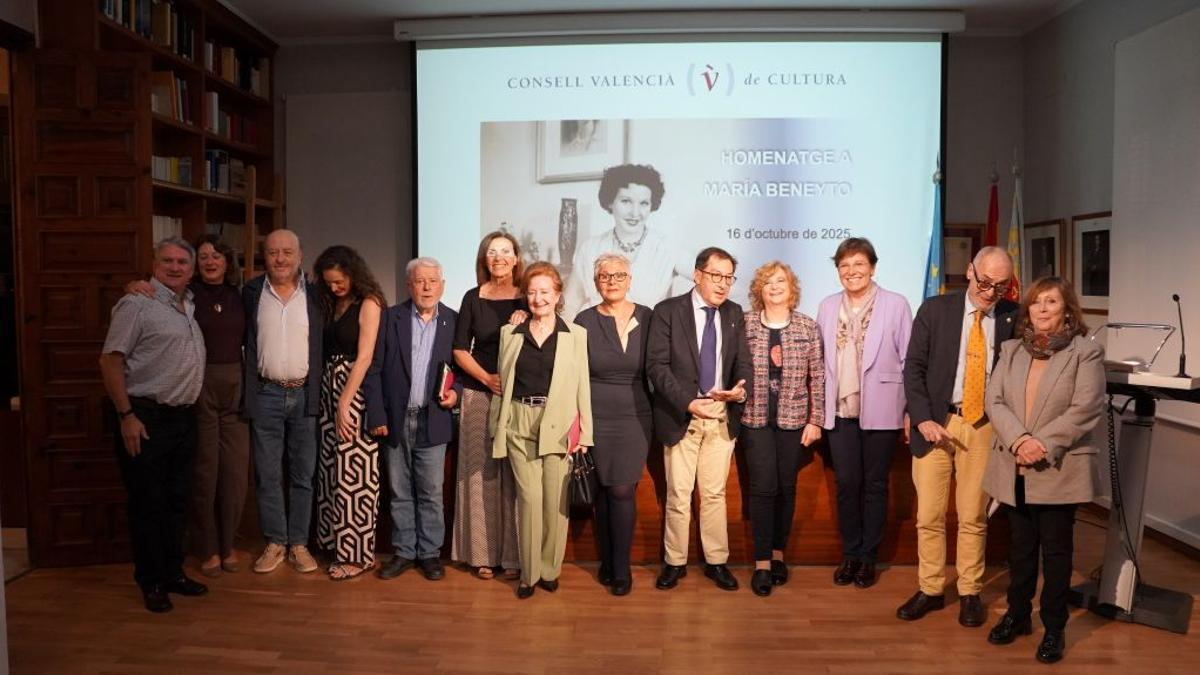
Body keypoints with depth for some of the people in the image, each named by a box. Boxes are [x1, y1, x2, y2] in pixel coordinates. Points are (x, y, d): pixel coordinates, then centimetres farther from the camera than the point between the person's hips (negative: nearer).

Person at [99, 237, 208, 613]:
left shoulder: (189, 306, 13)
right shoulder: (137, 305, -9)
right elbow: (110, 360, -13)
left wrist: (193, 407, 12)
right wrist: (126, 416, -17)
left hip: (184, 417, 7)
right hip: (146, 419, -7)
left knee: (177, 501, 14)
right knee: (147, 504, 2)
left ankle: (173, 573, 26)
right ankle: (151, 582, 13)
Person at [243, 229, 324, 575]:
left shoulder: (316, 294, 1)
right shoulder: (251, 292, 3)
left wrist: (320, 391, -3)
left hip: (305, 395, 0)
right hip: (265, 395, 0)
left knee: (303, 475, 7)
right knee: (267, 475, 6)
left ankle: (299, 544, 17)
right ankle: (274, 543, 18)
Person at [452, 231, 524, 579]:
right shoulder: (473, 298, 6)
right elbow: (460, 350, 5)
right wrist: (488, 378, -9)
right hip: (479, 395, 1)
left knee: (515, 475, 1)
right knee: (481, 471, 4)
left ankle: (513, 554, 11)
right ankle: (482, 553, 14)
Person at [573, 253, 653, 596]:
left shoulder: (647, 318, 0)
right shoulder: (585, 321, 0)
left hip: (635, 417, 0)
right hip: (597, 417, 1)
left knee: (623, 491, -5)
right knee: (603, 491, 7)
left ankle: (621, 568, 10)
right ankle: (607, 561, 24)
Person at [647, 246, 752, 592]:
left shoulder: (735, 314, 7)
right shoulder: (668, 311, -6)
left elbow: (743, 361, 6)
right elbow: (656, 365, -11)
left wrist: (740, 388, -17)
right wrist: (688, 403, -21)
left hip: (722, 416, 3)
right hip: (681, 415, -3)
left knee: (715, 493, 11)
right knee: (679, 494, 5)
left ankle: (716, 561, 24)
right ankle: (675, 562, 20)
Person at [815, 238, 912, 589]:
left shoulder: (896, 305, -2)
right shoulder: (827, 307, 8)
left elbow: (909, 360, -3)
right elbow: (820, 360, 9)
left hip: (880, 411, -2)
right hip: (840, 411, 3)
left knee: (875, 485, 8)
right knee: (846, 484, 6)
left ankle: (868, 557, 20)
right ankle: (849, 554, 21)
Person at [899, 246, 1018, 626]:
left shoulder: (1013, 318, 1)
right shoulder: (935, 310, -1)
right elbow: (913, 367, -2)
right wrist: (923, 419, -11)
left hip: (984, 426, 0)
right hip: (935, 423, 0)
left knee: (973, 517, 8)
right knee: (929, 515, 6)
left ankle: (970, 593, 24)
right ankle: (930, 590, 21)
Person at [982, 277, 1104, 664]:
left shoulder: (1086, 352, -5)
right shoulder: (1011, 350, 9)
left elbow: (1084, 410, -13)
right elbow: (994, 401, 0)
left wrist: (1042, 446, -19)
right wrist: (1019, 440, -15)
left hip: (1059, 470, -4)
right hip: (1014, 469, 4)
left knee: (1055, 551, 7)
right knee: (1020, 546, 16)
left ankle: (1054, 628, 21)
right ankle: (1017, 615, 30)